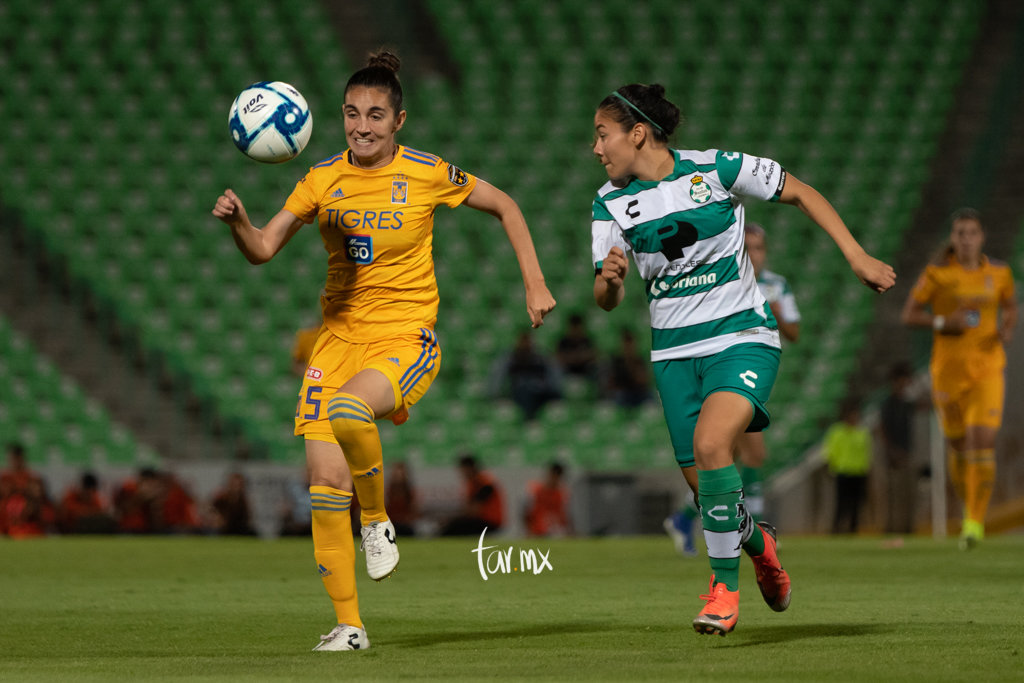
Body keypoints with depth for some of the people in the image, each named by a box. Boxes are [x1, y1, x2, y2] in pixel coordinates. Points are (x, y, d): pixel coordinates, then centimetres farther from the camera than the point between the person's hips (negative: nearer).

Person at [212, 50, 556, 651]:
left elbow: (504, 206, 9)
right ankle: (348, 626, 4)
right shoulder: (323, 179, 2)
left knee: (348, 410, -36)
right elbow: (263, 250, -3)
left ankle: (378, 521, -8)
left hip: (406, 338, -4)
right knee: (327, 480, -7)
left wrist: (535, 284, 4)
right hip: (340, 336, 4)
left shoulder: (427, 174, -5)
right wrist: (238, 222, -25)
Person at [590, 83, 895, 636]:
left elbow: (801, 193, 1)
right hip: (674, 352, 4)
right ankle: (756, 543, 38)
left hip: (742, 337, -4)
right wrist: (609, 280, -25)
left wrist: (857, 257, -5)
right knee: (704, 486, 3)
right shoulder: (611, 203, 0)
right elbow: (607, 300, -1)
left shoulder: (715, 169, -10)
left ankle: (724, 582, -15)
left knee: (710, 446, -28)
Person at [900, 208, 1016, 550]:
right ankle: (969, 505, 34)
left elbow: (1011, 307, 20)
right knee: (957, 444, 6)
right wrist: (944, 322, -16)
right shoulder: (937, 272, -5)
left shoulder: (998, 272, 3)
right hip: (948, 367, 0)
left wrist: (1007, 328, -2)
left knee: (983, 441, -16)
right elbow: (908, 315, -1)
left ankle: (975, 521, -9)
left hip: (988, 367, 0)